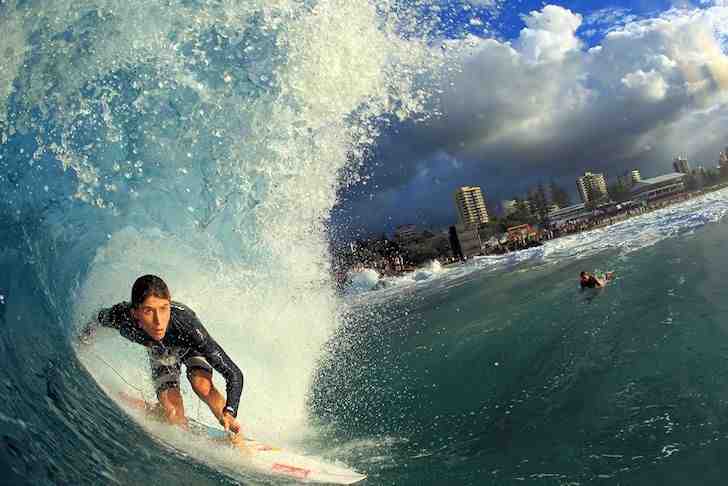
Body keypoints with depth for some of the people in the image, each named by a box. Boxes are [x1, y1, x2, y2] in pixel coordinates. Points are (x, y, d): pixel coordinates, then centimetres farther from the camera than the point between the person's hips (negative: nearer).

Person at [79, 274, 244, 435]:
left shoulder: (186, 322, -44)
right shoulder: (122, 316, -38)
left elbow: (235, 374, -42)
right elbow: (101, 317, -9)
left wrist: (229, 413, -55)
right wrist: (85, 337, 8)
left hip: (192, 348, -2)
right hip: (159, 354, 2)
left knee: (202, 385, -28)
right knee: (171, 410, -16)